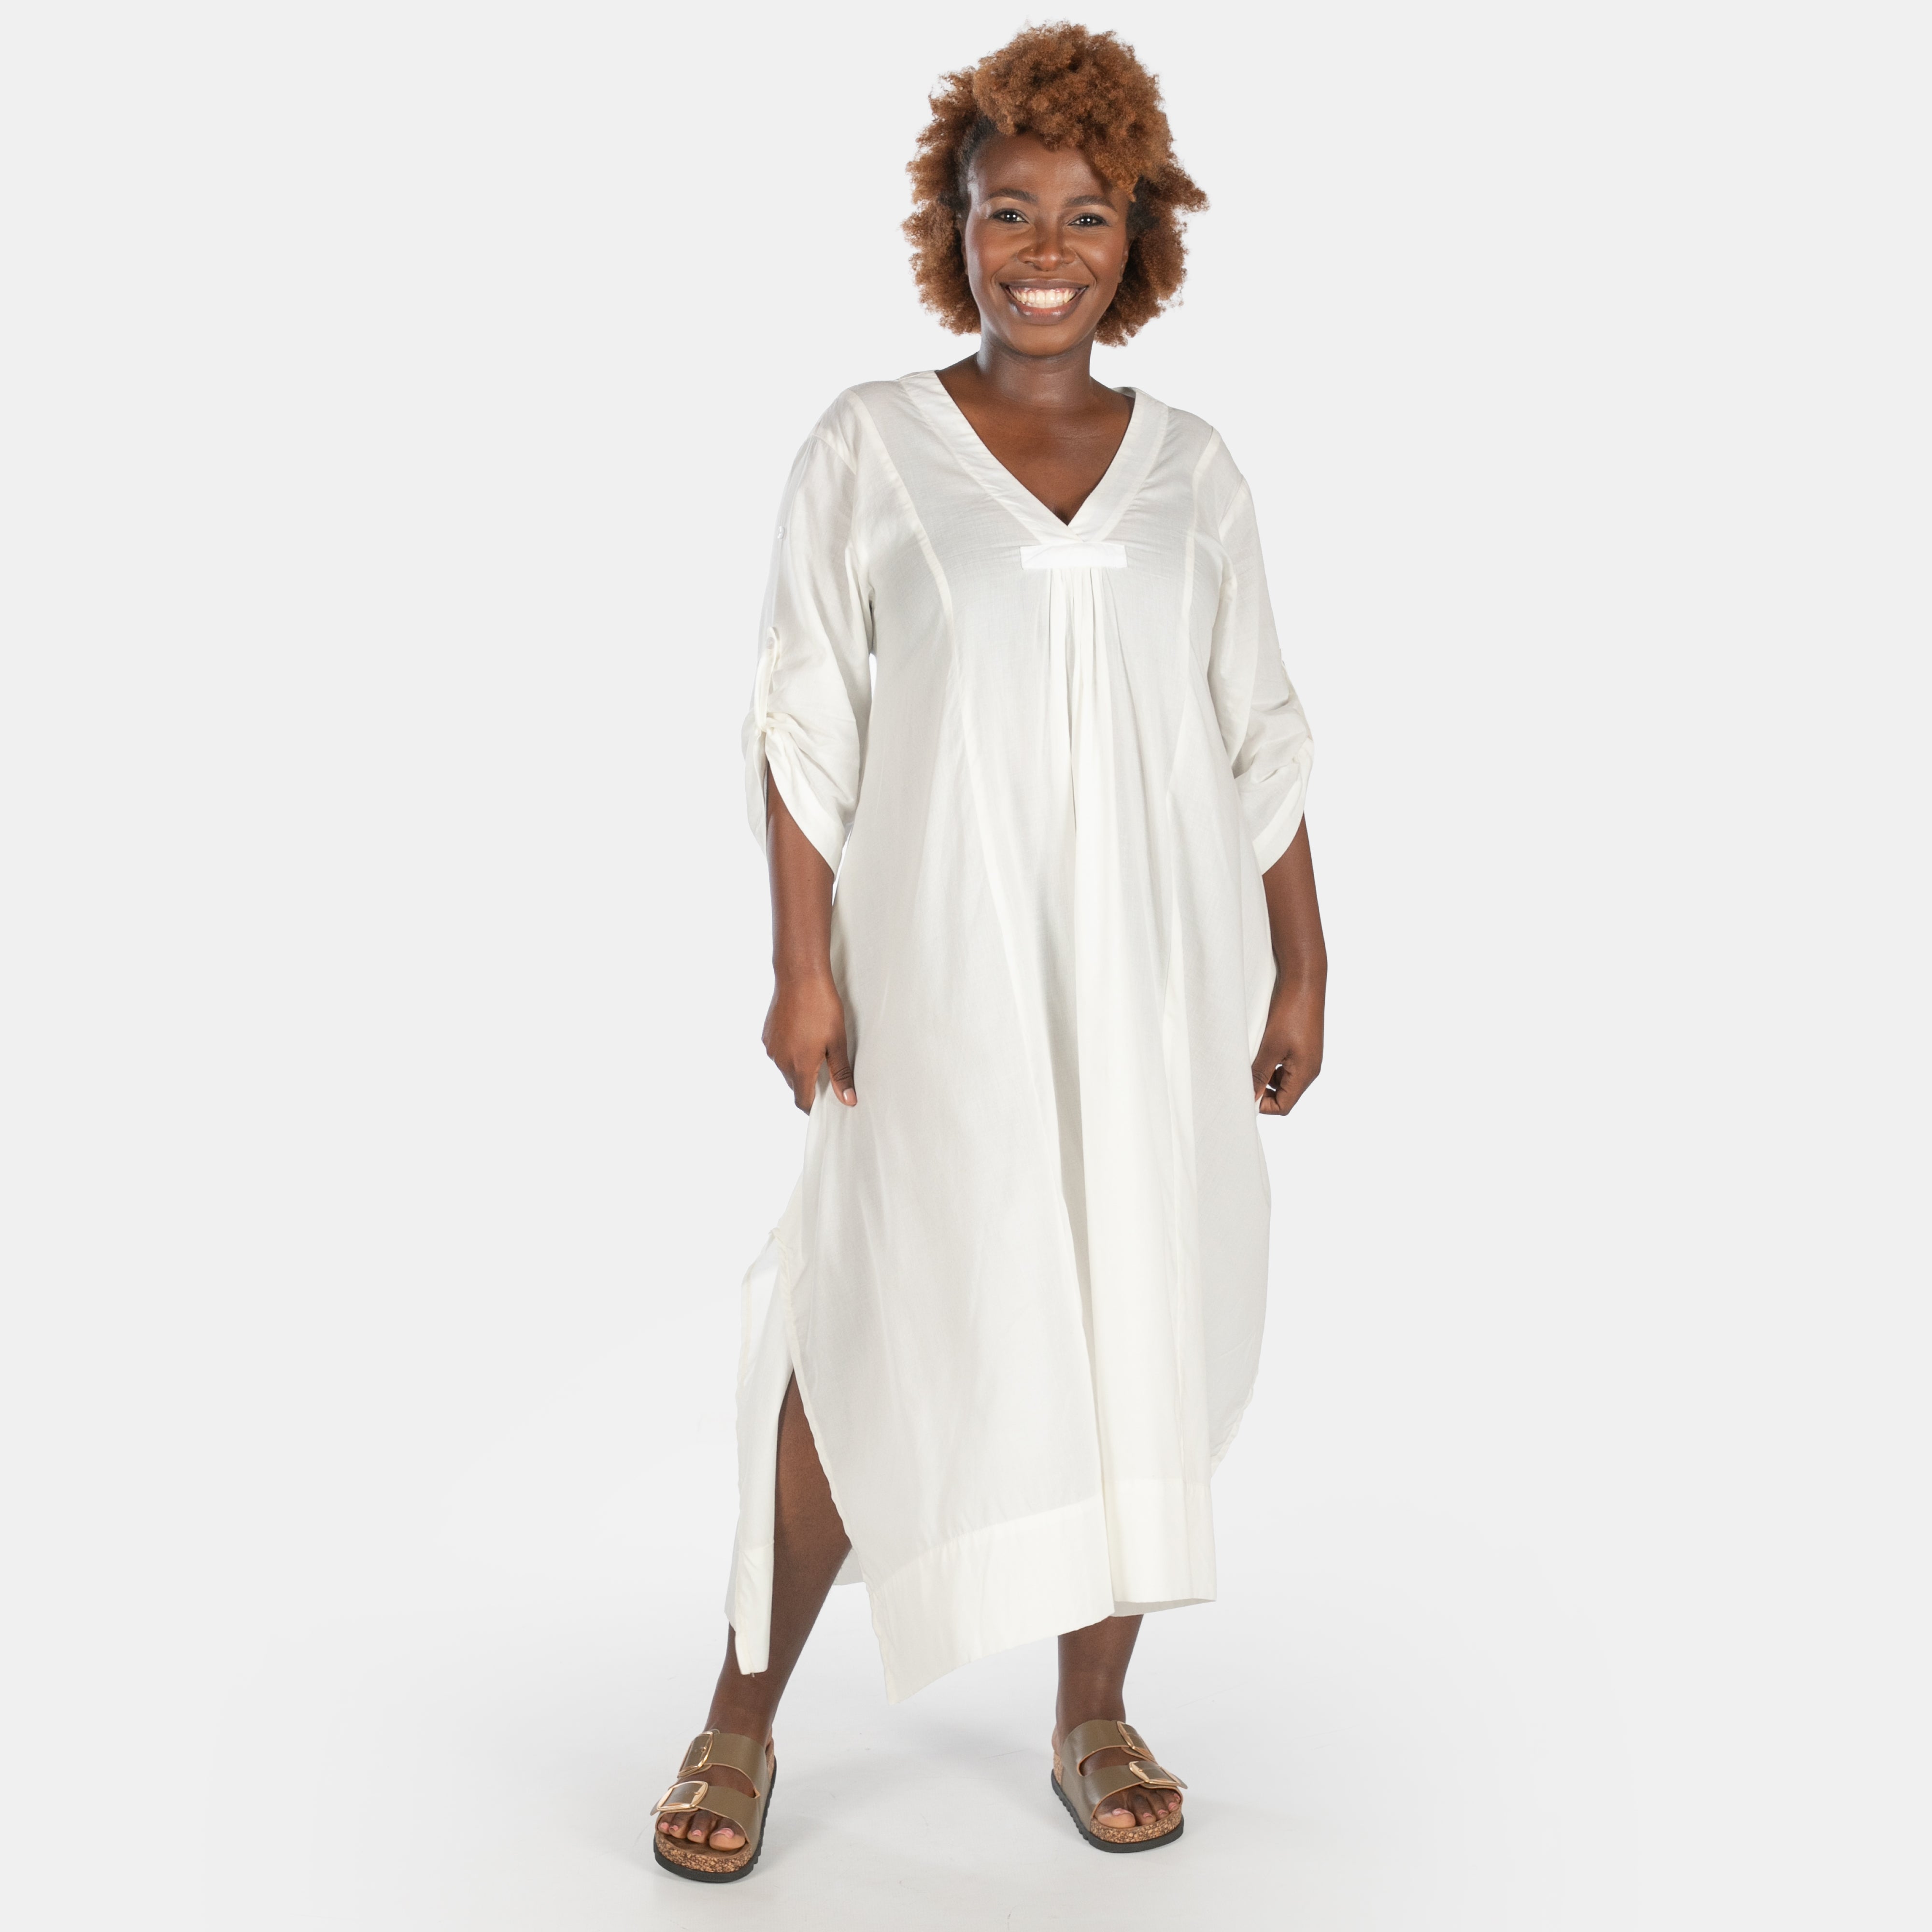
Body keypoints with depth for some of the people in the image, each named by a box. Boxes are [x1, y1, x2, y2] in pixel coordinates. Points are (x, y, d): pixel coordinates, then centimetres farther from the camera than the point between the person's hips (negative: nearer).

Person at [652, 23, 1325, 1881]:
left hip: (1161, 968, 3)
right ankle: (741, 1721, 14)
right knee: (885, 1327, -4)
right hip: (944, 964, -3)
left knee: (1143, 1324, 6)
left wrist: (1301, 967, 6)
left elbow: (1258, 739, 10)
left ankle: (1096, 1718, 22)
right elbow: (807, 725, -2)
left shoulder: (1190, 464, 9)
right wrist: (802, 965, -9)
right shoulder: (869, 444, 2)